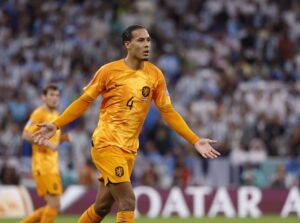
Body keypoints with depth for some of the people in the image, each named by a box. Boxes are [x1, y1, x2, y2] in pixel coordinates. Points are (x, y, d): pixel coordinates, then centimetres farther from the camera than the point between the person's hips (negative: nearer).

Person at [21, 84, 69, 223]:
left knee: (53, 206, 9)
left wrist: (65, 137, 8)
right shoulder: (39, 113, -9)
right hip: (42, 165, -9)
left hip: (53, 165, 9)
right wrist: (47, 143, -25)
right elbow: (26, 135, -19)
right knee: (54, 205, -11)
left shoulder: (56, 115, 18)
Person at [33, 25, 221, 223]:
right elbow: (84, 102, 2)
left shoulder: (155, 75, 4)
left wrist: (195, 141, 0)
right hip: (106, 144, -5)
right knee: (128, 202, -17)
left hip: (129, 149, 5)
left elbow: (168, 112, 7)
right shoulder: (109, 71, -6)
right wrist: (55, 125, -5)